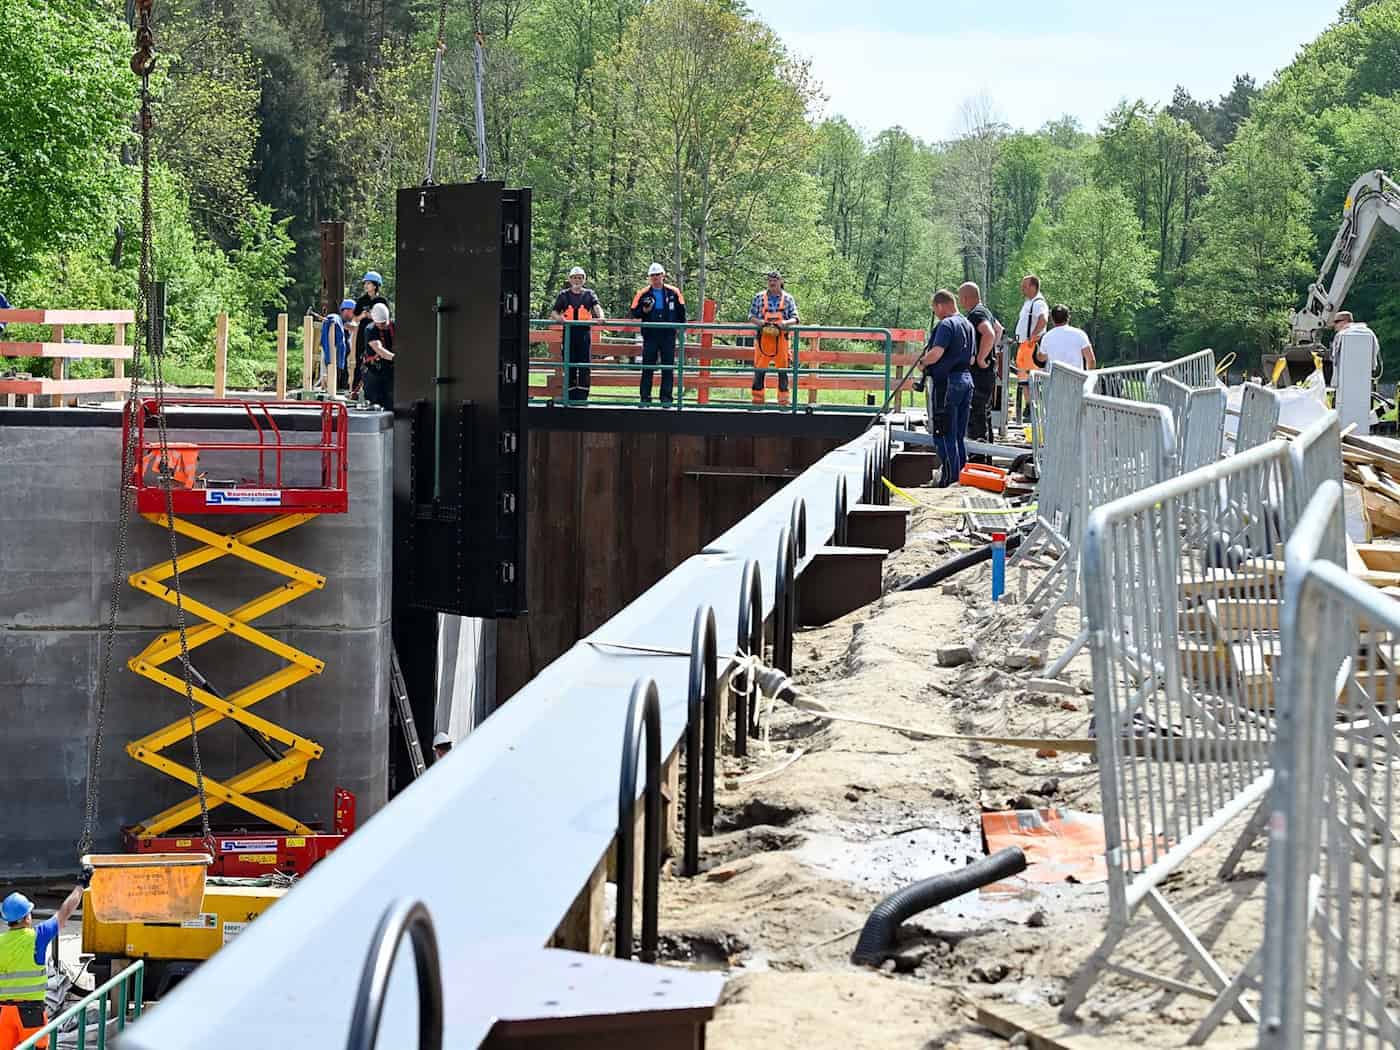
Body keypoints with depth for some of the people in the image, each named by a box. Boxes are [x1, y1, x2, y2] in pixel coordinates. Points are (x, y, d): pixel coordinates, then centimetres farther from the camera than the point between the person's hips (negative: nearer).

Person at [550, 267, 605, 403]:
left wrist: (600, 317, -26)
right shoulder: (563, 295, 12)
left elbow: (597, 307, -5)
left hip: (585, 332, -1)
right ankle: (570, 396, 6)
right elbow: (554, 312, 8)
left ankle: (582, 396, -3)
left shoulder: (589, 294, 11)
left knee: (585, 364, -5)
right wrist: (558, 318, -15)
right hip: (569, 332, 1)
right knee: (569, 364, 1)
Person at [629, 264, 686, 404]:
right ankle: (645, 397, 5)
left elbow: (681, 311, 14)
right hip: (650, 335, -1)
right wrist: (644, 311, -13)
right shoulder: (643, 294, 2)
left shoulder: (673, 292, 4)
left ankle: (666, 397, 7)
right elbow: (633, 312, 5)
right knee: (647, 367, 1)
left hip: (668, 335, 1)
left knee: (668, 367, 2)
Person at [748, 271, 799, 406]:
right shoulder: (759, 297, 9)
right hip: (763, 338, 0)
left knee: (783, 370, 2)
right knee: (759, 369, -2)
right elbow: (751, 316, 9)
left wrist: (785, 323, -15)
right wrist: (759, 322, -12)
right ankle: (758, 399, 4)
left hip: (781, 338, 0)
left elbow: (795, 319, 6)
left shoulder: (788, 299, 8)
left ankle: (783, 400, 7)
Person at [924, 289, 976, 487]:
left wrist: (923, 362, -6)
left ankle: (949, 478, -6)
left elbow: (935, 354, -24)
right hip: (966, 378, 9)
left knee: (943, 433, -4)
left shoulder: (946, 325, -14)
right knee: (960, 435, 15)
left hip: (946, 382, -9)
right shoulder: (968, 325, 15)